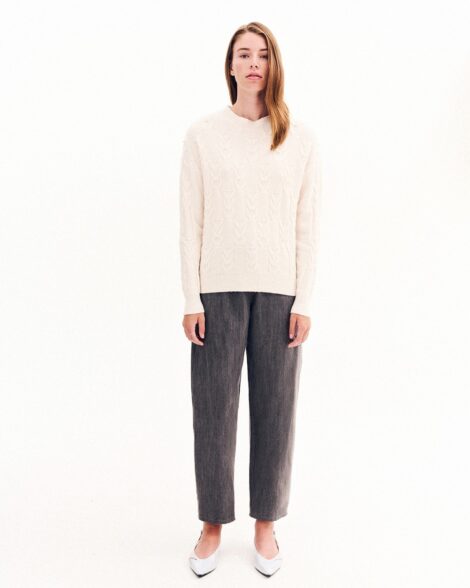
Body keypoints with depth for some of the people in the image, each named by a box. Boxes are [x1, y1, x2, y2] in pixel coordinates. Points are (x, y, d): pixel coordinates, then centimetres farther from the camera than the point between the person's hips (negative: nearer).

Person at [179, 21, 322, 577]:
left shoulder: (301, 138, 4)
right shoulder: (202, 134, 3)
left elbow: (307, 225, 3)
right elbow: (190, 223, 1)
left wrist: (303, 301, -2)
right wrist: (191, 299, -4)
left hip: (279, 291, 1)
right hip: (218, 289, 0)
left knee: (274, 409, 8)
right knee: (213, 409, 6)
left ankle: (265, 522, 27)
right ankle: (213, 523, 25)